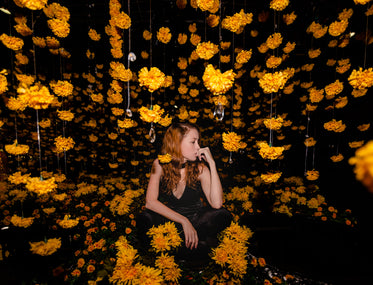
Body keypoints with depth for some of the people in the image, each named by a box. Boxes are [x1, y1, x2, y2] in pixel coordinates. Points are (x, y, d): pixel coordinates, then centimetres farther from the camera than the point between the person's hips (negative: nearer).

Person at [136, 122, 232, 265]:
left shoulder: (200, 167, -13)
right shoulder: (160, 165, -12)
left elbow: (216, 204, -25)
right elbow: (150, 202, -18)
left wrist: (212, 164, -26)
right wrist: (183, 221, -25)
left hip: (195, 220, 1)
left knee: (223, 215, -26)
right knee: (144, 219, -31)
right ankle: (200, 244, -17)